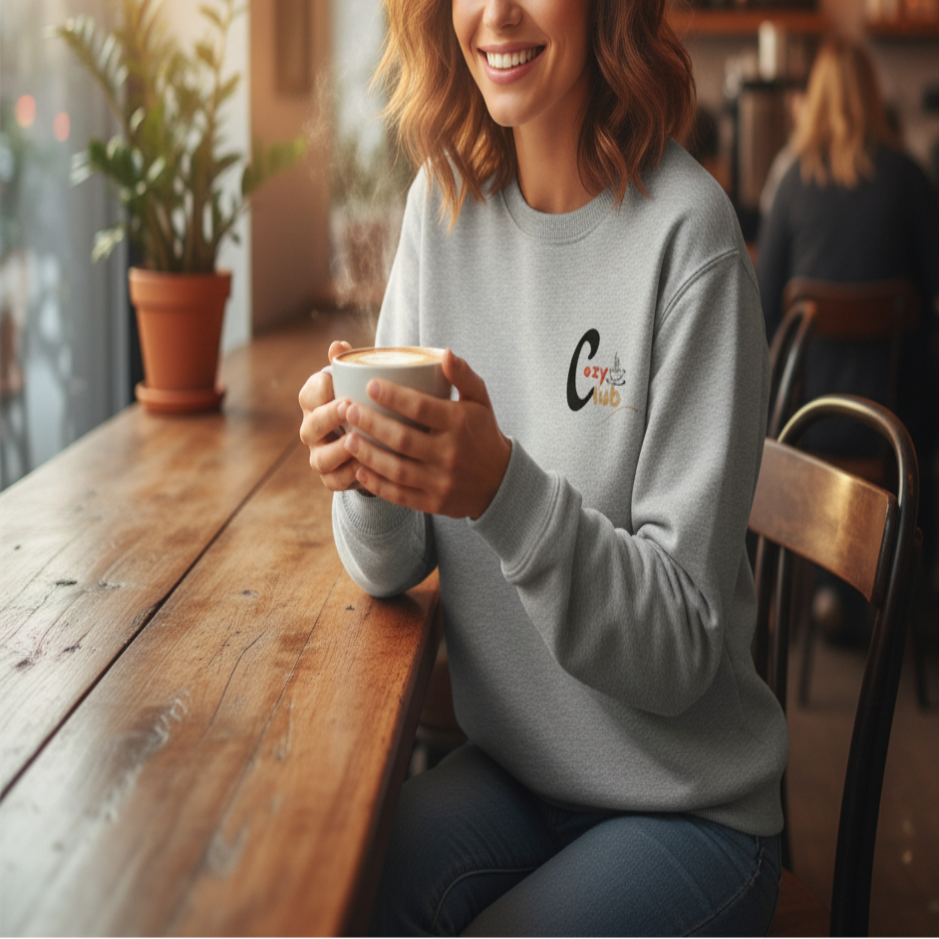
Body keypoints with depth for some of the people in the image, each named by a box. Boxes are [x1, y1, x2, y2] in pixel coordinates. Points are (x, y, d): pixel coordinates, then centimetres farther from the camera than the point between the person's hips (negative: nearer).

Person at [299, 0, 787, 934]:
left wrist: (504, 487, -34)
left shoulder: (684, 231, -18)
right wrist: (366, 478, -22)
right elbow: (391, 567, 0)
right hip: (507, 768, 4)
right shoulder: (444, 203, -2)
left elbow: (682, 643, -18)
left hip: (685, 811, -3)